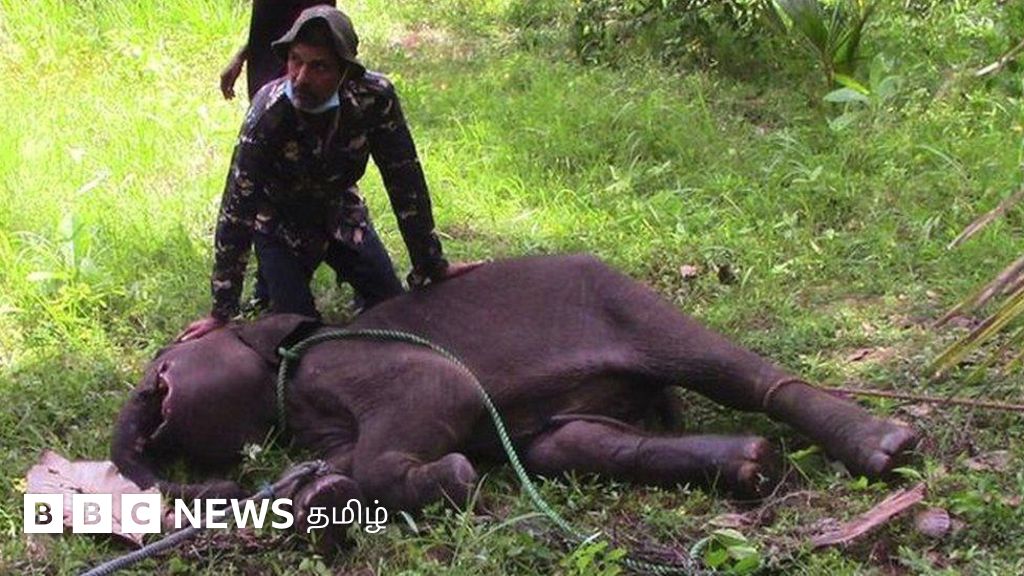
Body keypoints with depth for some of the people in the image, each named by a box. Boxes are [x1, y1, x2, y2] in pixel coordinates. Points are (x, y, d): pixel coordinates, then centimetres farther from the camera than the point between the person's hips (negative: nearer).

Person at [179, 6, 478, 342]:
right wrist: (222, 312, -28)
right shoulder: (268, 115, -35)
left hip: (340, 211, 3)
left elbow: (405, 179, -19)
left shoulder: (374, 97, -30)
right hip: (281, 224, -3)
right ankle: (269, 274, 20)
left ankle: (343, 266, 31)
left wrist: (432, 267, -15)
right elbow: (236, 210, -30)